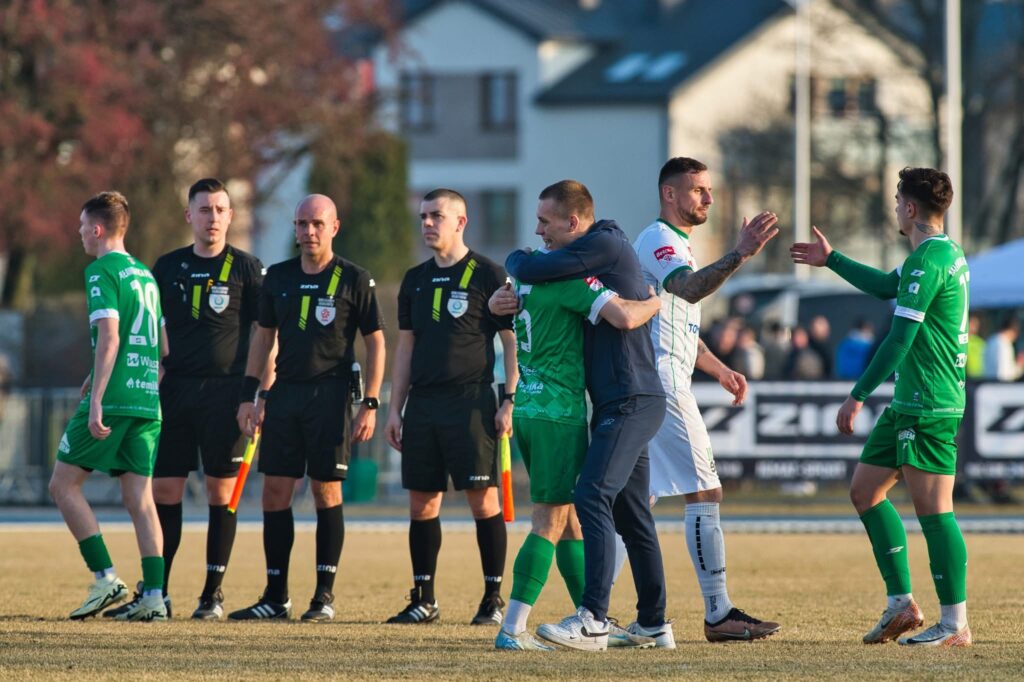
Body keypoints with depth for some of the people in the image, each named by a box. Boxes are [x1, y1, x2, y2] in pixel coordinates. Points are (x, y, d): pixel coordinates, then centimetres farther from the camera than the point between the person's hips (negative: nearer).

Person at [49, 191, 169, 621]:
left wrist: (96, 401, -20)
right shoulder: (145, 274, 18)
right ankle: (153, 597, -4)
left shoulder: (102, 271, -6)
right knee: (139, 497, 4)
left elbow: (109, 338, -16)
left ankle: (106, 578, -7)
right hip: (148, 400, 8)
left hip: (114, 397, -8)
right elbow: (162, 346, 22)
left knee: (63, 484, 2)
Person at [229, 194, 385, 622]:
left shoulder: (354, 280, -2)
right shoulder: (278, 278, 11)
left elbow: (376, 343, 0)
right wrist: (248, 396, 11)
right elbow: (263, 337, 18)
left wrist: (370, 404, -7)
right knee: (274, 491, 2)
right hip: (285, 392, 5)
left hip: (330, 394, -5)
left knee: (326, 490, -3)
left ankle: (325, 595, 3)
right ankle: (275, 597, 8)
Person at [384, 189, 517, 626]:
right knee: (422, 502, 5)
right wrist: (395, 409, 13)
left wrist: (510, 401, -10)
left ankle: (493, 598, 0)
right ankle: (423, 600, 12)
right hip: (423, 402, 6)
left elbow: (512, 341, -2)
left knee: (483, 499, -6)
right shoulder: (416, 280, 15)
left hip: (472, 401, -6)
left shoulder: (487, 275, -1)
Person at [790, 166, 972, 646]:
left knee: (933, 508, -9)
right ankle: (901, 603, 15)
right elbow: (888, 286, 34)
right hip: (909, 405, 11)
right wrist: (831, 260, 44)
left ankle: (955, 624, -7)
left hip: (929, 408, -11)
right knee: (865, 490, 14)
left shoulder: (928, 261, -17)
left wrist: (858, 395, -17)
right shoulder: (947, 254, 15)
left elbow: (900, 338, -20)